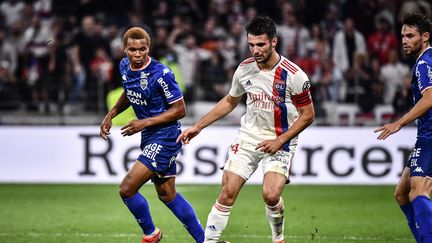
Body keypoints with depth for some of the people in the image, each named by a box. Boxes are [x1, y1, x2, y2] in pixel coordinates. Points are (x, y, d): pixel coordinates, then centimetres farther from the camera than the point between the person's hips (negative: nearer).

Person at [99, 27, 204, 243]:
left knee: (127, 189, -13)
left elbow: (179, 109, -17)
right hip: (149, 137, 9)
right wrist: (110, 115, 10)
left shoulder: (160, 73, -22)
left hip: (165, 137, -9)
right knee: (167, 195, 14)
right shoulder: (125, 66, 1)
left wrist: (145, 123, -21)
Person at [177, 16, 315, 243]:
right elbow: (230, 101, 16)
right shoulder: (245, 69, -2)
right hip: (248, 136, 4)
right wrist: (197, 127, 12)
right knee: (228, 192, -7)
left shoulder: (293, 75, -17)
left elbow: (307, 114, -8)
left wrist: (279, 141, -15)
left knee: (271, 195, -19)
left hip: (280, 141, -4)